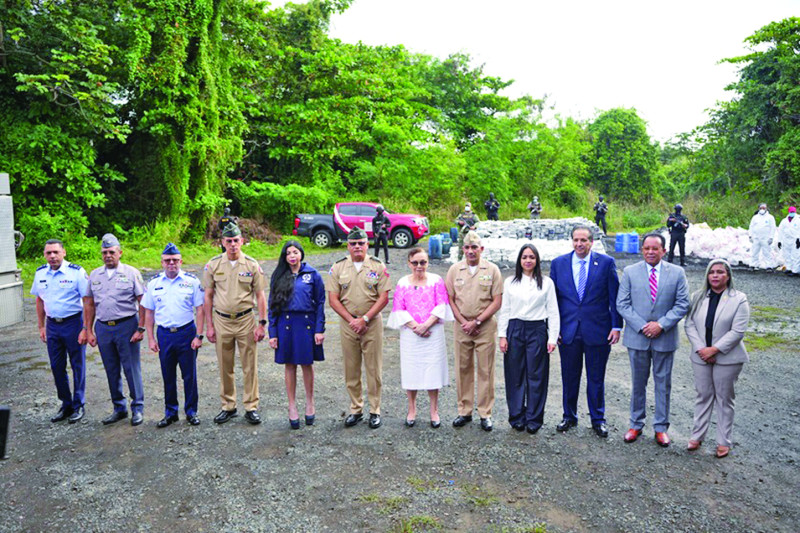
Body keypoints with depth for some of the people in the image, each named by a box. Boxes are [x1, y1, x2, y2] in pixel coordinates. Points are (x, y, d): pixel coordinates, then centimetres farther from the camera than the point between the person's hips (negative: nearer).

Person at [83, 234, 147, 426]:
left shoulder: (131, 273, -2)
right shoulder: (94, 275, 11)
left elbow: (143, 302, -4)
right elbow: (89, 304, 15)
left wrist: (141, 328, -11)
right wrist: (88, 330, 9)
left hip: (127, 326, -4)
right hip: (103, 328, 4)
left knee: (132, 368, 0)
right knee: (112, 371, 12)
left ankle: (137, 408, 12)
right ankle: (119, 408, 25)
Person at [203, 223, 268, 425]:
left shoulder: (252, 265, -1)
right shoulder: (213, 265, 2)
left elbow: (260, 296, 1)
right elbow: (208, 297, 6)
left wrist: (261, 324, -5)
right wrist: (209, 326, 2)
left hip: (246, 320, -1)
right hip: (221, 320, 1)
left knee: (250, 366, 2)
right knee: (225, 367, 10)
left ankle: (251, 407, 13)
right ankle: (228, 407, 23)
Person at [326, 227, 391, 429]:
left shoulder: (378, 266, 0)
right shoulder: (338, 267, 4)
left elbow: (384, 298, -4)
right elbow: (333, 299, 1)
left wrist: (365, 319, -12)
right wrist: (351, 320, -9)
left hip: (372, 323, -2)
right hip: (347, 323, 2)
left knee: (374, 368, 3)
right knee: (351, 369, 8)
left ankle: (375, 411, 14)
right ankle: (356, 409, 20)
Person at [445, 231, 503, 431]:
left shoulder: (492, 270, -1)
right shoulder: (455, 270, 5)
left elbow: (497, 302, -4)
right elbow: (450, 299, 5)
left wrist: (476, 321, -10)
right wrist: (464, 322, -5)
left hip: (485, 326, -2)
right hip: (461, 326, 2)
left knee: (485, 370, 2)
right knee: (463, 369, 7)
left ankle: (485, 413, 13)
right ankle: (464, 411, 19)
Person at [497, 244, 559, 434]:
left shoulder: (546, 283, 5)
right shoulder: (510, 282, 8)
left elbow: (553, 312, 4)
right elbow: (504, 310, 7)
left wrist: (552, 338, -3)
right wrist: (502, 336, 0)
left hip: (537, 331, -1)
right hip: (515, 330, 1)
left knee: (536, 376, 2)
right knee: (515, 376, 5)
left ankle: (534, 419, 14)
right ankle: (517, 417, 17)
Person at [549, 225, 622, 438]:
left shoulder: (606, 263, -2)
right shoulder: (558, 263, 3)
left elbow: (615, 297, -1)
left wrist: (616, 326, -5)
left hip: (597, 330, -1)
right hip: (567, 331, 2)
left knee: (596, 378, 10)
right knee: (569, 377, 12)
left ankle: (598, 419, 26)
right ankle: (569, 416, 29)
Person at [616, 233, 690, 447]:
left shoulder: (677, 273, 0)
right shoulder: (630, 272, 0)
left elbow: (682, 304, -2)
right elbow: (622, 304, -3)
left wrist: (661, 324, -14)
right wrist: (642, 326, -13)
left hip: (665, 338, 0)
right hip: (637, 337, 0)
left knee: (663, 383, 10)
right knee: (637, 383, 11)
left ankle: (661, 427, 23)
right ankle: (636, 425, 24)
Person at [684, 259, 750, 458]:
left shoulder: (739, 299, -6)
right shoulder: (698, 297, 4)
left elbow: (737, 331, -12)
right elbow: (689, 324, 1)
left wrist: (714, 349, -16)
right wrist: (700, 348, -11)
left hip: (727, 359, -3)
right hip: (701, 357, 3)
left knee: (724, 399, 7)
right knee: (703, 396, 11)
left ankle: (724, 442, 18)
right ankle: (697, 436, 21)